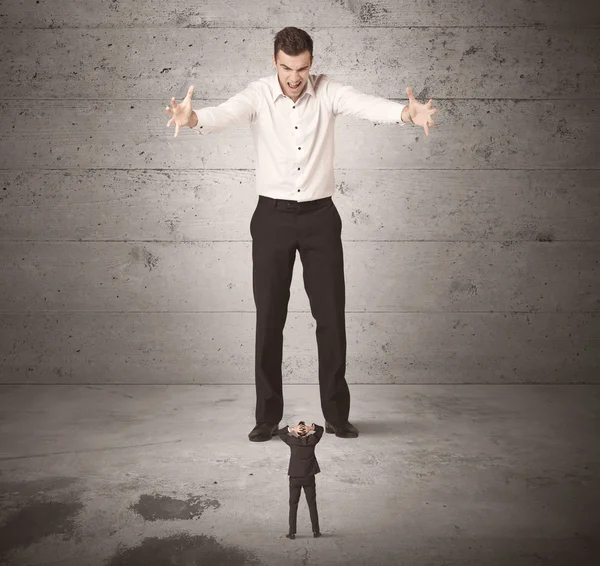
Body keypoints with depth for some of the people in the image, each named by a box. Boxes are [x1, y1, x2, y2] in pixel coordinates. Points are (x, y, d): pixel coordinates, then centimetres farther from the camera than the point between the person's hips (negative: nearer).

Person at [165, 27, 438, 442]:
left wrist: (406, 113, -43)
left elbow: (366, 105, -22)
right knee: (269, 318, 3)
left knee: (331, 316, 3)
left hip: (320, 216, 1)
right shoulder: (258, 95, -5)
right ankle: (268, 416, 15)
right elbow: (226, 114, -25)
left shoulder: (329, 91, -3)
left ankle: (337, 414, 16)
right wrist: (192, 118, -49)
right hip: (273, 217, 0)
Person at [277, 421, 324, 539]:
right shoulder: (312, 441, -8)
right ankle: (316, 531, 12)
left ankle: (292, 532, 6)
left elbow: (279, 432, 2)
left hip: (294, 478, -1)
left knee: (293, 505, 7)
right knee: (312, 504, 10)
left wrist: (291, 429, -13)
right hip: (309, 478, 1)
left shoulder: (292, 441, -11)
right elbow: (320, 429, 9)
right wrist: (311, 428, -10)